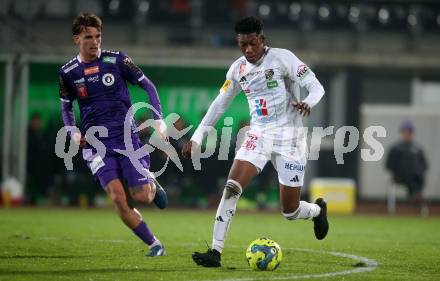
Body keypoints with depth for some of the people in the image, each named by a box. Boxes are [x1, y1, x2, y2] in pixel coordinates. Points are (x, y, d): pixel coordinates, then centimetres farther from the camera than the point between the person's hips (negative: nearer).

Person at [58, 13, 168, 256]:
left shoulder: (117, 60, -4)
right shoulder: (68, 72, 2)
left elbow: (147, 86, 3)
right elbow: (66, 106, 16)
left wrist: (159, 120, -6)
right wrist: (73, 133, -1)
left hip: (127, 137, -1)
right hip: (96, 143, 1)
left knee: (142, 197, -7)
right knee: (118, 198, -15)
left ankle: (152, 184, 31)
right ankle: (154, 245, -1)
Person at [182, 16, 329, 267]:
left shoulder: (282, 58, -10)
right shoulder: (238, 69, 4)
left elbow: (317, 87, -13)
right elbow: (220, 104, 15)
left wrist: (308, 103, -36)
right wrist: (197, 137, 11)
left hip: (289, 136, -4)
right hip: (258, 135, 4)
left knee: (290, 211, 1)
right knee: (232, 187, -18)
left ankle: (318, 210, 38)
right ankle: (216, 251, -18)